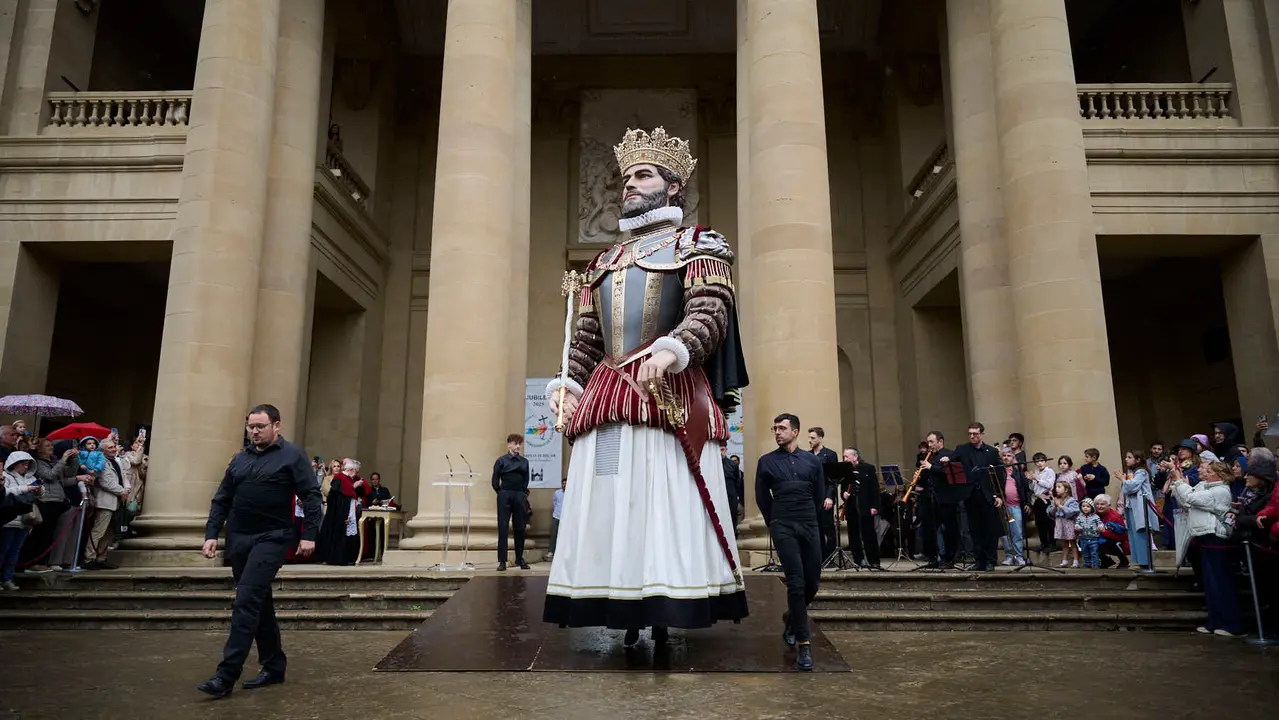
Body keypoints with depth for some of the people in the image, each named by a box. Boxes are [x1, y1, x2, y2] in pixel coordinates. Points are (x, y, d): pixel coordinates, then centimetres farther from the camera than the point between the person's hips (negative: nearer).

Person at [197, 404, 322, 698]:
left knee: (247, 603, -12)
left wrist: (309, 534, -14)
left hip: (271, 539, -6)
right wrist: (211, 534, 4)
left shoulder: (292, 455, -5)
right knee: (259, 604, 12)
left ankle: (227, 675, -7)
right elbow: (221, 500, 14)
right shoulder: (240, 458, 12)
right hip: (238, 539, 6)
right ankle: (274, 666, 23)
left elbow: (311, 495, -8)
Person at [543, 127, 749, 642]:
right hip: (603, 398, 6)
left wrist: (673, 349, -26)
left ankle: (665, 616, 0)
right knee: (609, 506, 1)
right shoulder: (603, 261, 27)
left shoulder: (695, 245, 10)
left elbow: (711, 313, -7)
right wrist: (569, 383, 7)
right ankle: (626, 617, 9)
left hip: (668, 393, -5)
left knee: (668, 507, -8)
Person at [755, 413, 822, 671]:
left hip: (810, 526, 3)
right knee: (796, 582, -10)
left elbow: (820, 495, 15)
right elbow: (761, 497, 7)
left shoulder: (812, 460, 8)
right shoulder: (766, 462, 2)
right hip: (783, 528, -3)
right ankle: (803, 643, -5)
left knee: (813, 582, 7)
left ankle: (791, 618, 35)